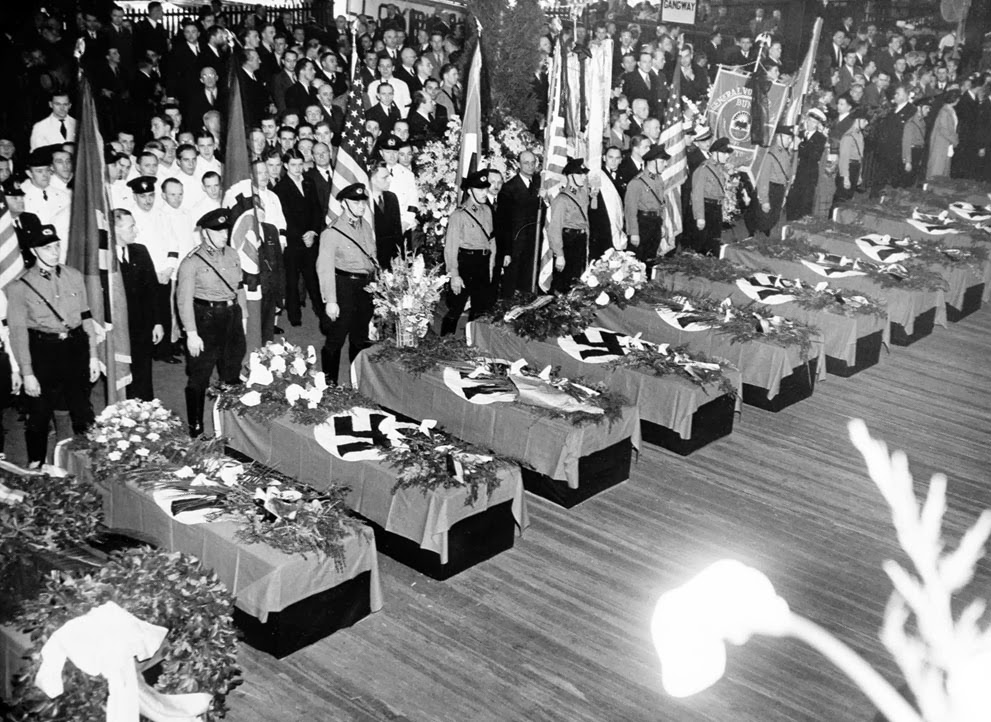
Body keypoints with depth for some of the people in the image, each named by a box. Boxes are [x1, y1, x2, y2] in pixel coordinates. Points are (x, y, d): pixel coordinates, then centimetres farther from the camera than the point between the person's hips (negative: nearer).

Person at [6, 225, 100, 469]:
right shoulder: (20, 287, -7)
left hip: (76, 347, 3)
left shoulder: (74, 276, 4)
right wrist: (27, 374, -10)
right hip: (43, 351, -3)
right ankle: (36, 466, 25)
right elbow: (18, 332, -7)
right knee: (39, 413, 7)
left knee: (83, 412, 13)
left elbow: (86, 317, 9)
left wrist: (93, 356, 7)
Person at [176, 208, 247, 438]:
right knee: (199, 377, 1)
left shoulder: (232, 255, 6)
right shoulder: (192, 262, -13)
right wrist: (191, 333, -16)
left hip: (232, 316, 6)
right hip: (205, 319, -6)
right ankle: (195, 428, 12)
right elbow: (184, 300, -13)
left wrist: (242, 317, 13)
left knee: (232, 373, 18)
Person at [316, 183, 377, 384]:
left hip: (366, 286, 6)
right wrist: (330, 300, -18)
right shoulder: (332, 232, -11)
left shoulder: (366, 226, 10)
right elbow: (325, 268, -13)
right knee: (336, 338, -1)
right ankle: (329, 381, 12)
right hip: (344, 286, -6)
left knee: (360, 337, 16)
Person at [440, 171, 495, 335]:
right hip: (465, 262, -7)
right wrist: (454, 275, -16)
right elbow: (450, 246, -14)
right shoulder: (459, 214, -14)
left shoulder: (487, 210, 7)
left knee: (481, 307, 15)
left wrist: (491, 263, 10)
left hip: (483, 263, 7)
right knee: (456, 308, -1)